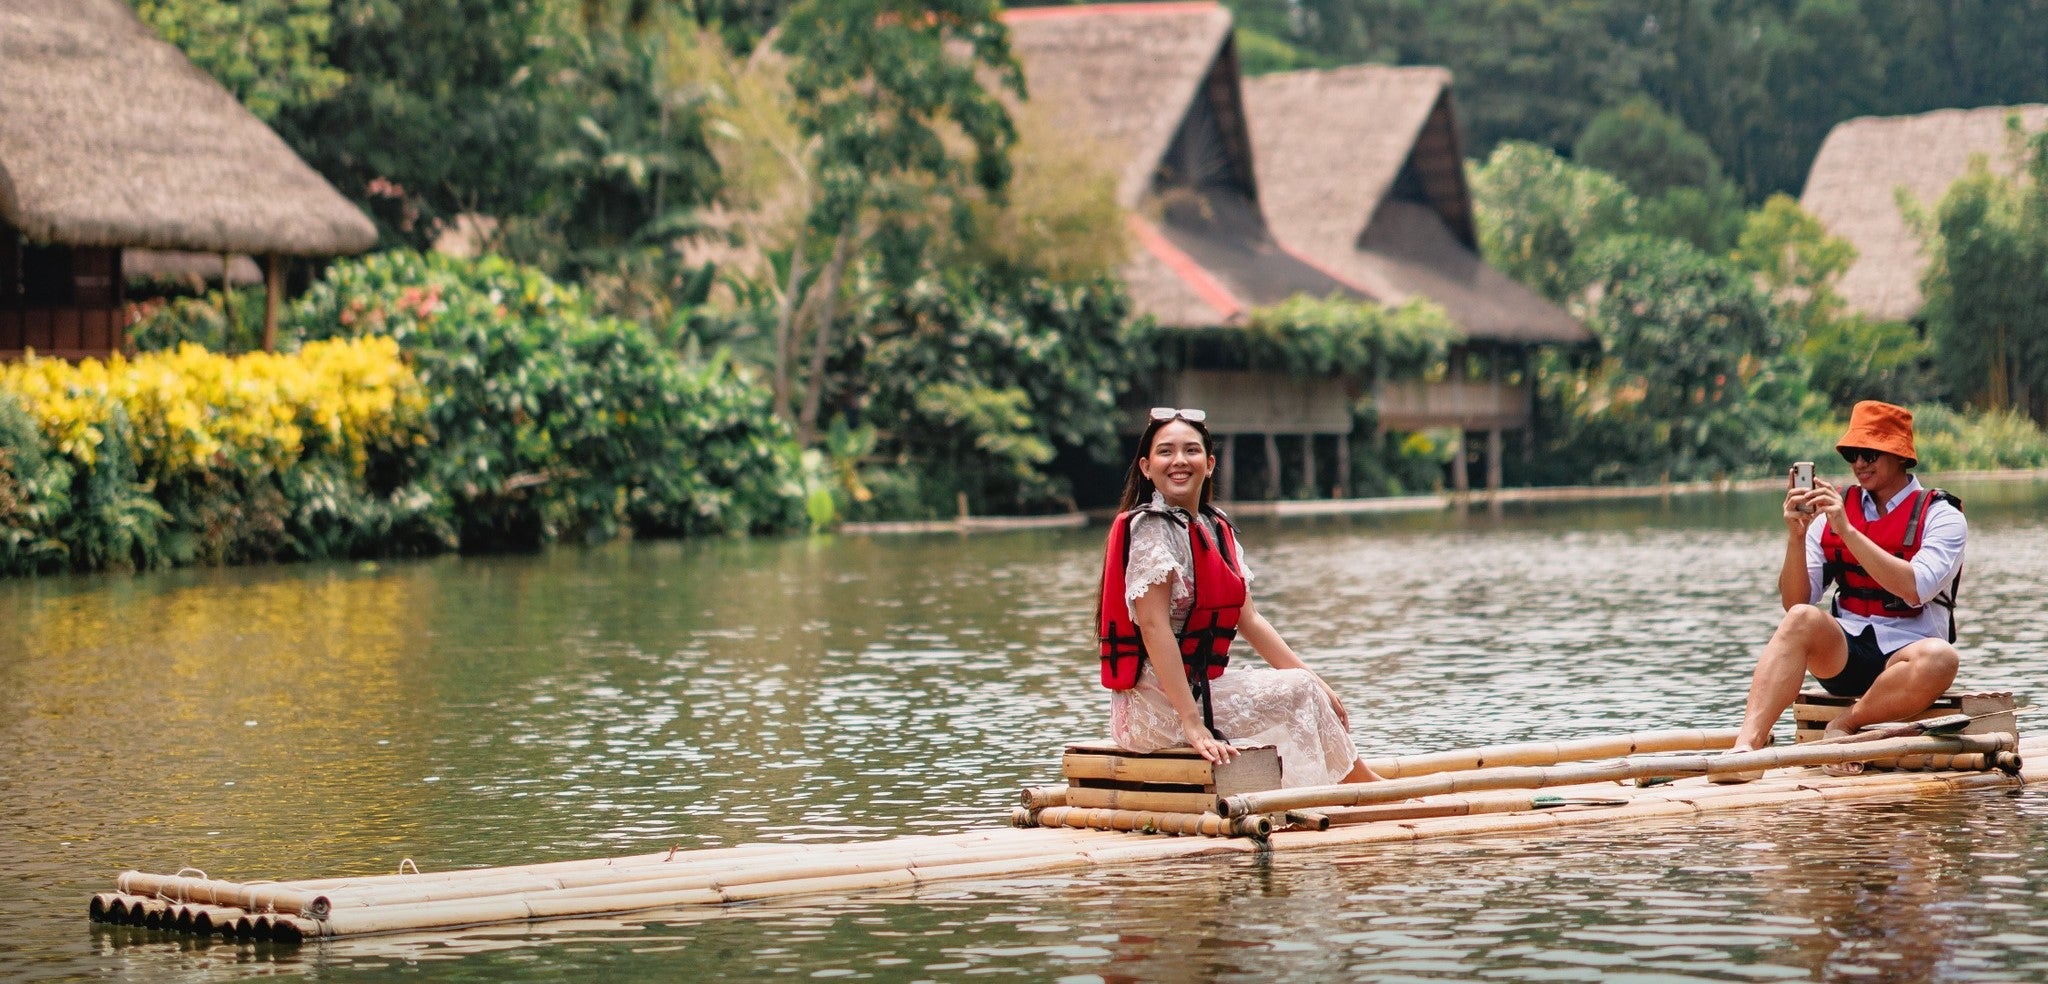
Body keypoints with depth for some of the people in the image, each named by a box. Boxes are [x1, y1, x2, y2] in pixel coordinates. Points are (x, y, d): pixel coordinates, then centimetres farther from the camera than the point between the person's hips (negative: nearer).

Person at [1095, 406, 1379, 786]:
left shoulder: (1216, 527, 12)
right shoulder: (1150, 527, -15)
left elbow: (1249, 620, 13)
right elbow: (1153, 626, -22)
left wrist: (1315, 684, 7)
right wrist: (1192, 725, -28)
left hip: (1200, 688, 9)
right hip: (1155, 705, -9)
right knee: (1299, 692, -3)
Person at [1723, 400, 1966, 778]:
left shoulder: (1941, 516, 0)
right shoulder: (1834, 509, 11)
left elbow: (1915, 589, -20)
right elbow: (1796, 602, 5)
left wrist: (1847, 530, -22)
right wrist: (1796, 537, -12)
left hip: (1904, 656, -3)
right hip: (1843, 656, 3)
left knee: (1939, 658, -37)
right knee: (1802, 619, -30)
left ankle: (1845, 726, -18)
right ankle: (1747, 744, -45)